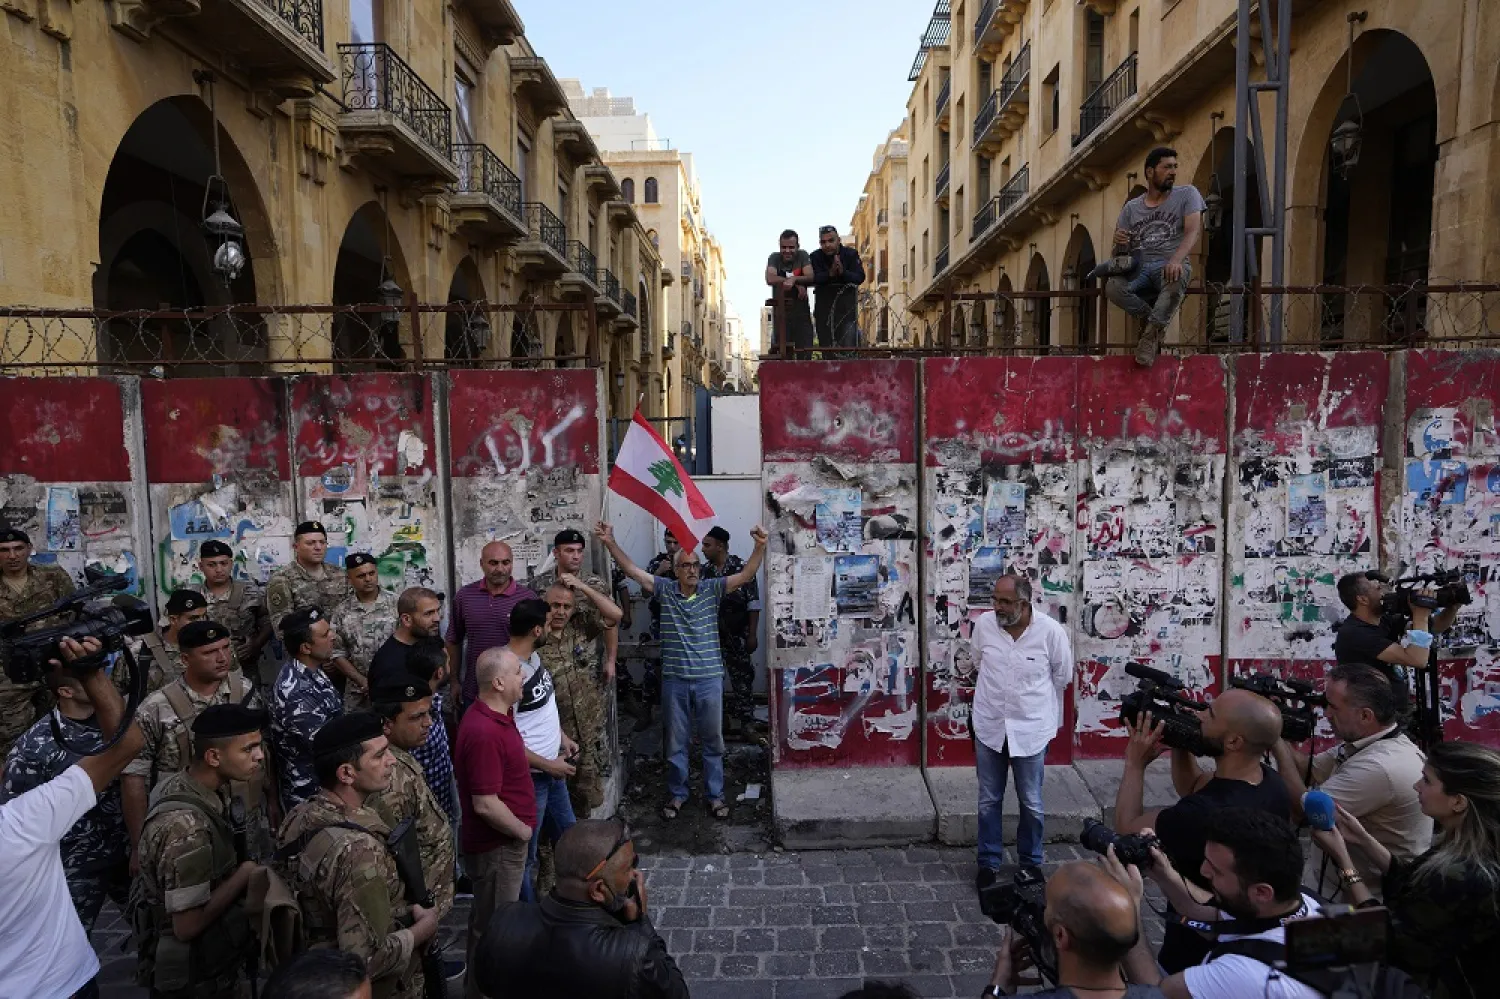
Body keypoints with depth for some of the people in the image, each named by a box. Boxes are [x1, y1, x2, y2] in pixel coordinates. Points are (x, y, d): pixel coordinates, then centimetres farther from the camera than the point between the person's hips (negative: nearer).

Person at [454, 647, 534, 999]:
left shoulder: (495, 716, 1)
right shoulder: (484, 733, -31)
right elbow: (485, 804, -29)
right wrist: (523, 831, -15)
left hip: (502, 840, 10)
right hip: (498, 845, -10)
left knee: (489, 920, 25)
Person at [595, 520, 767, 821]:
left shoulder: (712, 590, -2)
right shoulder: (665, 589, 0)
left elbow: (745, 576, -12)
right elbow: (632, 570, -6)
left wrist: (760, 546, -28)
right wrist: (610, 543, -18)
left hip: (709, 678, 0)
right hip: (674, 679, 1)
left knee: (713, 740, 11)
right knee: (676, 742, 13)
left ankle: (715, 795, 25)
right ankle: (677, 794, 30)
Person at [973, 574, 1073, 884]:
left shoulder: (1051, 631, -17)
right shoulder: (984, 624, -10)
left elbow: (1062, 677, 0)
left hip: (1031, 729, -2)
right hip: (989, 726, 2)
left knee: (1031, 803, 14)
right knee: (989, 801, 13)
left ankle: (1031, 862, 34)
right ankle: (989, 861, 30)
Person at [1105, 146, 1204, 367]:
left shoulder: (1186, 194, 9)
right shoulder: (1131, 207, 16)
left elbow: (1193, 230, -8)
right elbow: (1118, 254, 14)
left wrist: (1176, 259, -30)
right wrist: (1118, 242, -14)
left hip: (1170, 266, -2)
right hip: (1138, 268, 2)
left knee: (1177, 278, -40)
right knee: (1113, 287, -32)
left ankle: (1150, 335, -22)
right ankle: (1155, 323, -6)